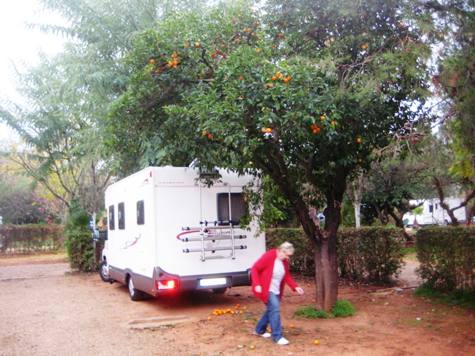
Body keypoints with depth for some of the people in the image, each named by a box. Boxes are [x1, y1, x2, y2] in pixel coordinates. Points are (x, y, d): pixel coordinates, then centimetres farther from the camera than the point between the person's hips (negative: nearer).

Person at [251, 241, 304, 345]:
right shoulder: (268, 256, -20)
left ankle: (260, 330, 34)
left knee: (271, 309, 15)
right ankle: (277, 336, -8)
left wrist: (295, 287, -2)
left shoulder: (284, 261, 3)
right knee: (274, 308, -16)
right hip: (266, 289, -8)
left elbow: (287, 276, 11)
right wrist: (257, 284, -26)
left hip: (276, 290, 9)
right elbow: (254, 269, -18)